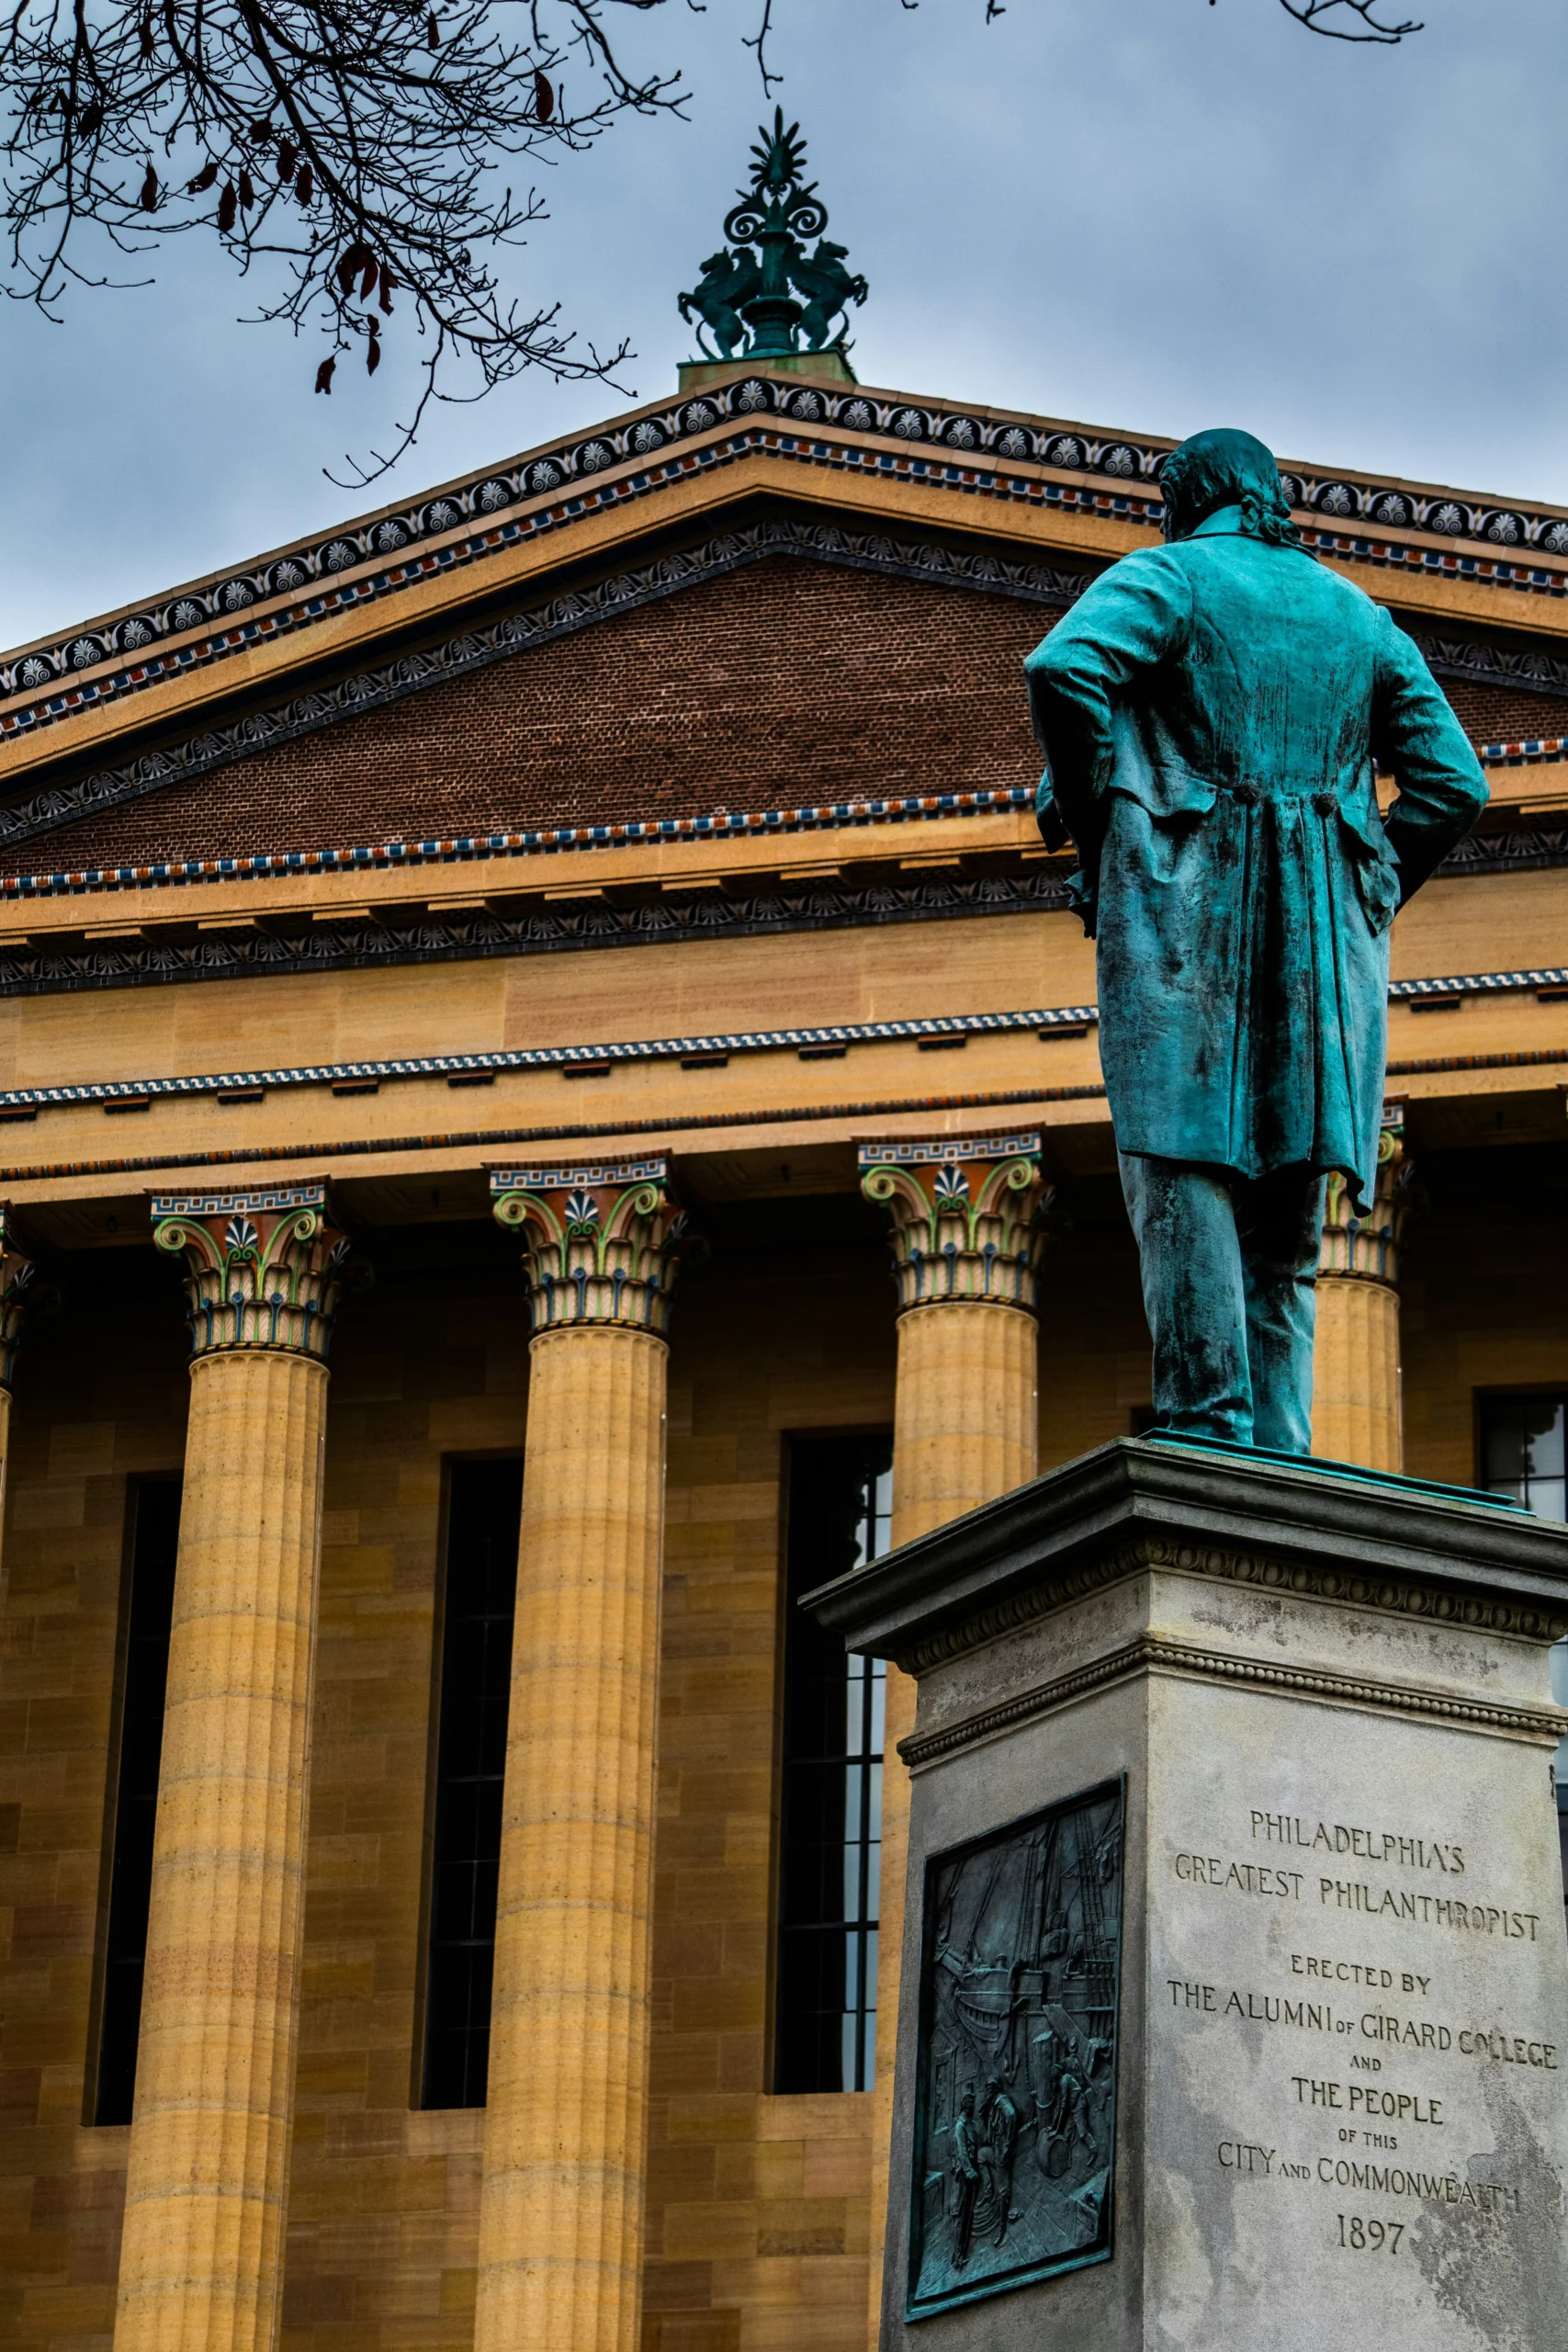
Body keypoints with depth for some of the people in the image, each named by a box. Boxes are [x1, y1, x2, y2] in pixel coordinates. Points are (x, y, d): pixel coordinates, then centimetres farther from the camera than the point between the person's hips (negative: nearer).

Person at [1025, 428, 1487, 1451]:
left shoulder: (1168, 574, 6)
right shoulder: (1360, 615, 21)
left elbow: (1063, 669, -14)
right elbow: (1454, 782, 13)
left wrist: (1094, 835, -4)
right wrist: (1354, 901, 14)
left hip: (1186, 897, -5)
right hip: (1325, 925, 5)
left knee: (1179, 1156, -10)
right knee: (1287, 1205, 6)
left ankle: (1208, 1418, -21)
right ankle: (1280, 1451, -1)